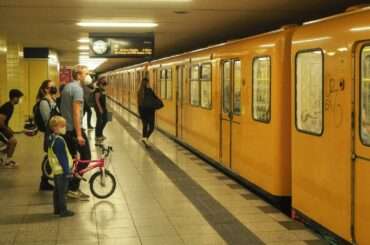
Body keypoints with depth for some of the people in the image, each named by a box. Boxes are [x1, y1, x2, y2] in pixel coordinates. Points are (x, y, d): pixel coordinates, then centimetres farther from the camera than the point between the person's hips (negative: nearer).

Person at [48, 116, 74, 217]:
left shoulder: (51, 138, 8)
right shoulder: (59, 140, -22)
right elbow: (62, 158, -21)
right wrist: (67, 171, -17)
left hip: (56, 169, 10)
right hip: (62, 170, -10)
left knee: (57, 190, 16)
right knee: (62, 191, -2)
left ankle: (57, 209, 25)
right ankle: (63, 211, 4)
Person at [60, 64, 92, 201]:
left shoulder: (67, 87, 14)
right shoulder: (77, 88, -16)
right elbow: (76, 112, -22)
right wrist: (79, 134, -24)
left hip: (65, 128, 10)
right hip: (74, 129, -10)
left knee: (70, 158, 15)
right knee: (86, 157, -3)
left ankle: (69, 187, 20)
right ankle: (73, 188, -4)